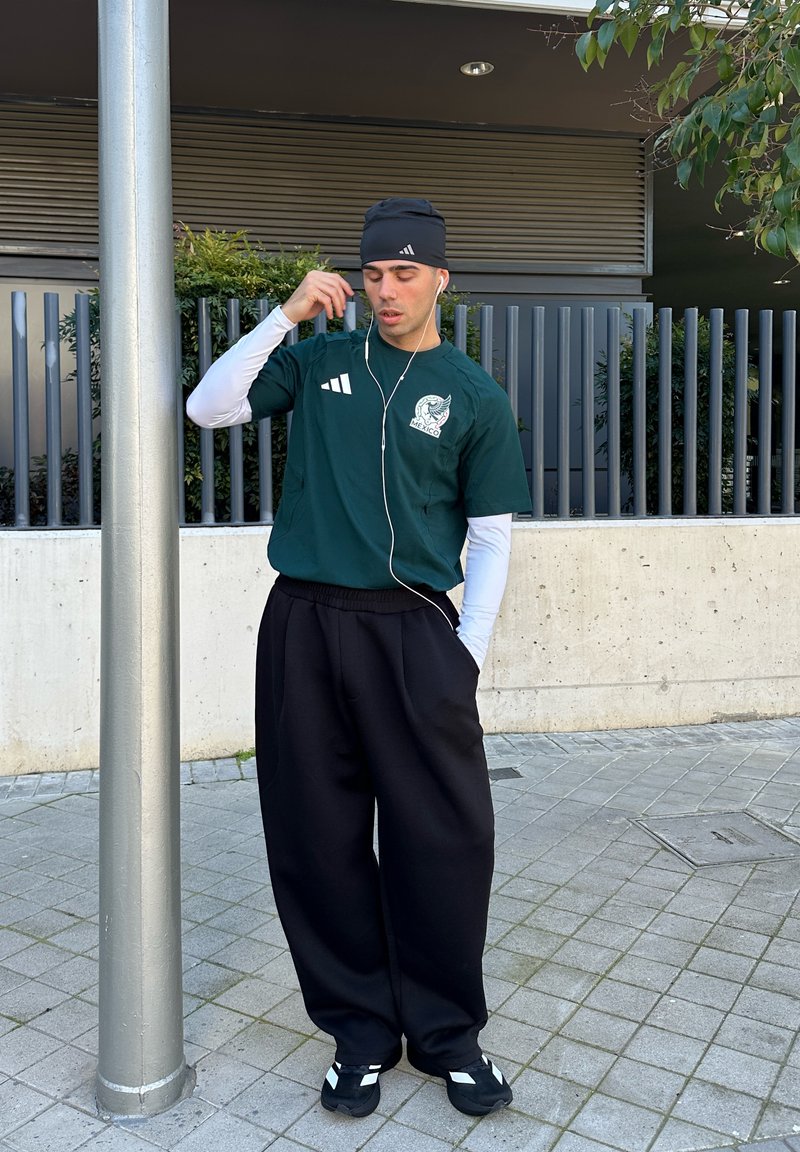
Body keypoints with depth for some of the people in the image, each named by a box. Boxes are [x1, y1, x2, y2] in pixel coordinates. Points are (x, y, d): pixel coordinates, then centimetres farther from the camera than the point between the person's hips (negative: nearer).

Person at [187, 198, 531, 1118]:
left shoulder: (474, 396, 6)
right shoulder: (319, 361, 12)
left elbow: (491, 538, 5)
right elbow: (208, 407, 4)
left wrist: (466, 653, -3)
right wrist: (287, 316, -2)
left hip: (414, 629, -1)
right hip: (303, 626, 2)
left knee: (445, 841, 1)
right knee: (320, 841, 7)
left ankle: (447, 1032, 24)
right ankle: (361, 1029, 26)